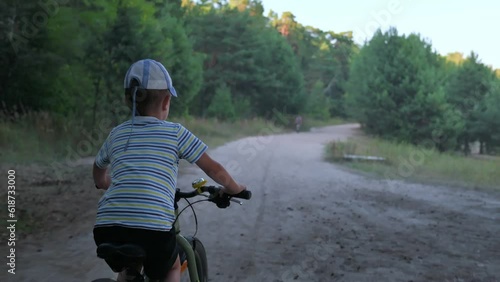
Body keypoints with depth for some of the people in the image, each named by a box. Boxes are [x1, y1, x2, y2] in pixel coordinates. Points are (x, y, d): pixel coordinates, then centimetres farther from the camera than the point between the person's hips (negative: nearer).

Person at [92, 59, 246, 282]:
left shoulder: (117, 134, 19)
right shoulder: (175, 133, 9)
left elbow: (99, 176, 37)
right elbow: (214, 170, 14)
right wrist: (234, 188, 34)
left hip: (106, 229, 3)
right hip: (153, 229, -3)